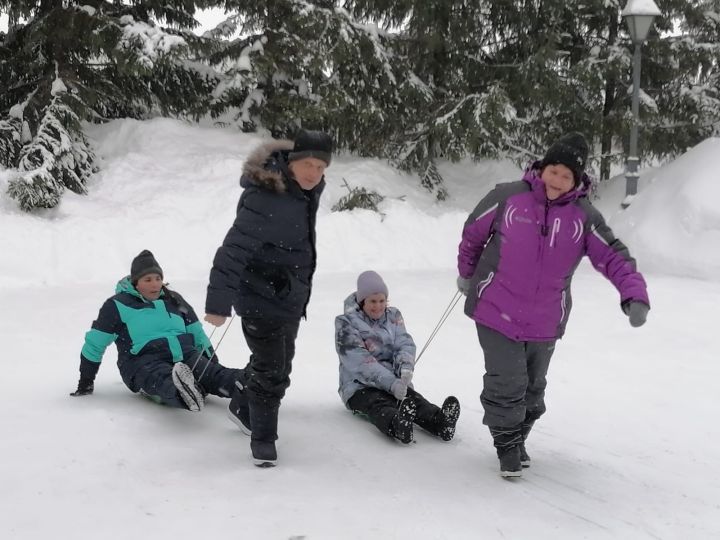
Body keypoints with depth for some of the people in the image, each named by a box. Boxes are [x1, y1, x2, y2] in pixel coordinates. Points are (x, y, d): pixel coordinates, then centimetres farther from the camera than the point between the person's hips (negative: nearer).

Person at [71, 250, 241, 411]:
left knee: (211, 372, -27)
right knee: (162, 378, -41)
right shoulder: (117, 305, 8)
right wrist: (86, 383, 15)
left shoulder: (174, 300, 22)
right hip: (143, 361, -5)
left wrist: (213, 363, 21)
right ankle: (183, 393, -73)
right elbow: (95, 344, 12)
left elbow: (198, 335, 27)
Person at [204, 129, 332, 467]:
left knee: (276, 361, 24)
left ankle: (242, 407, 48)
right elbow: (235, 249, -30)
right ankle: (263, 440, 13)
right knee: (273, 371, -6)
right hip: (263, 299, -9)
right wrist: (219, 302, -31)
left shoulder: (307, 190, 0)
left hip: (290, 298, 9)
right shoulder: (267, 200, -29)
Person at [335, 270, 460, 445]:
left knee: (414, 399, -29)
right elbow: (359, 361, -15)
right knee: (379, 405, -37)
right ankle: (397, 425, -71)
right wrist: (390, 383, -29)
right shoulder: (347, 323, -3)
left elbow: (405, 344, 2)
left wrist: (406, 367, -24)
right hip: (360, 387, -4)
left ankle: (439, 421, -60)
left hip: (395, 382, 4)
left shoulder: (393, 316, 14)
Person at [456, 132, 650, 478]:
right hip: (496, 313, -3)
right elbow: (474, 233, 5)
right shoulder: (507, 197, -9)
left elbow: (615, 257, -8)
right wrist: (466, 274, 18)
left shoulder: (584, 217, -5)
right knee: (507, 385, -5)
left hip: (544, 323, 3)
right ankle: (507, 445, 18)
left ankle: (519, 439, 42)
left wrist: (635, 295, -24)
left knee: (532, 389, 18)